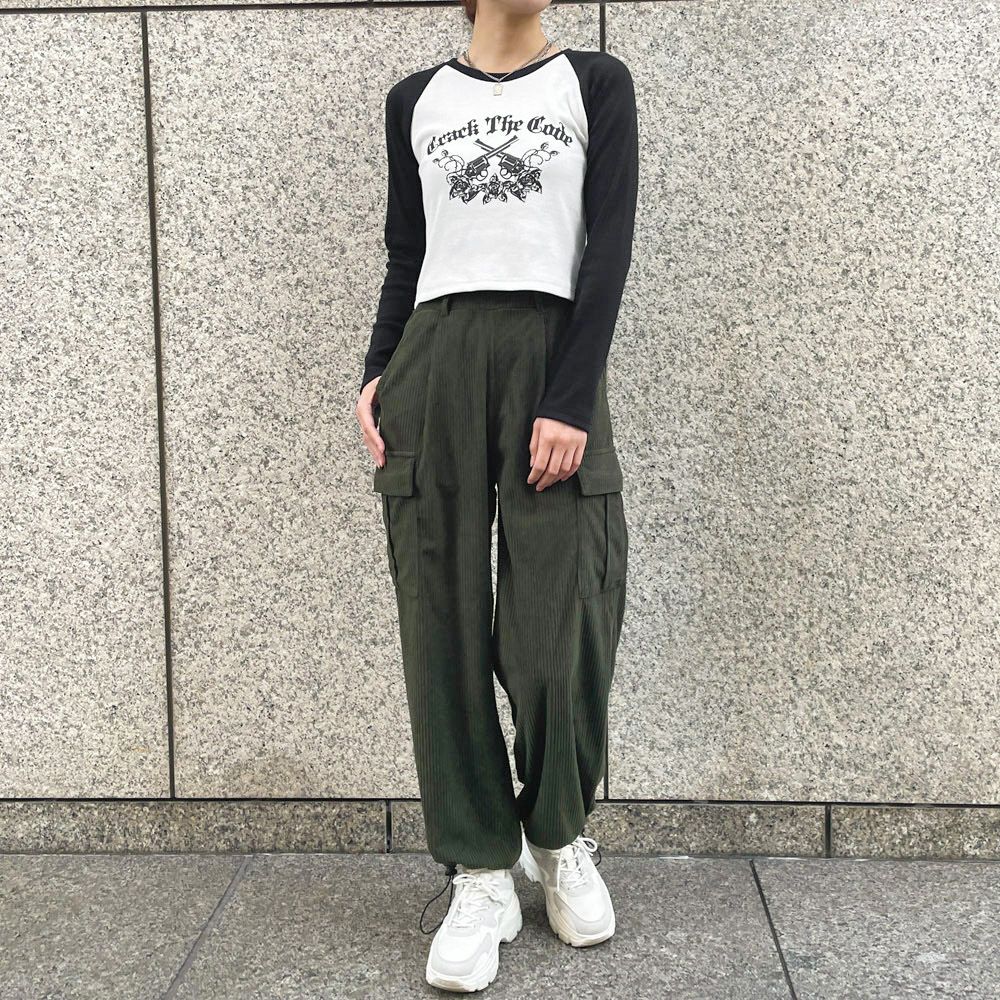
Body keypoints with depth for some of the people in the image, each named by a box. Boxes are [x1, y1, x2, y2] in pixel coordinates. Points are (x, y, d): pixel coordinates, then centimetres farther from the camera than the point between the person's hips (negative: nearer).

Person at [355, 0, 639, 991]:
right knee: (444, 630, -1)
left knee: (559, 637, -6)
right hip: (432, 366, 2)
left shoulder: (595, 82, 11)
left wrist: (572, 400, -11)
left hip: (553, 357, -2)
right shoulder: (415, 101, 18)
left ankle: (559, 837, 21)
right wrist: (377, 377, 2)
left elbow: (610, 247, 0)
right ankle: (480, 877, 11)